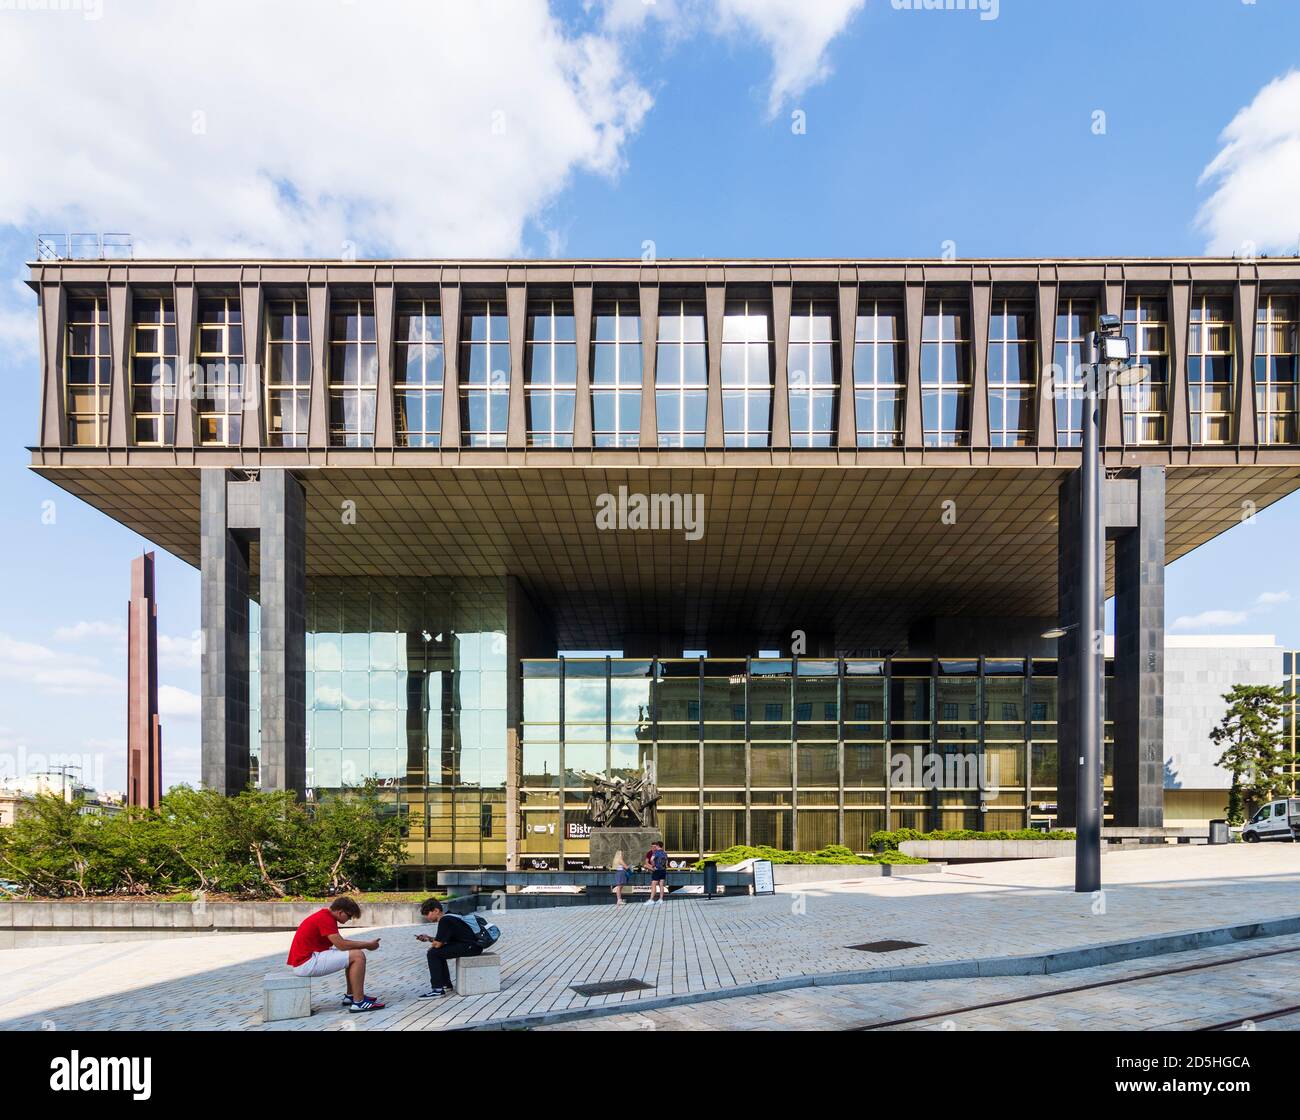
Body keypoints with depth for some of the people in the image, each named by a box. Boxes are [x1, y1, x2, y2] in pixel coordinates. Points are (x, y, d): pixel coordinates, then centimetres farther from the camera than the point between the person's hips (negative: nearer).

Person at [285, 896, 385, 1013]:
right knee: (358, 956, -15)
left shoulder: (325, 916, 14)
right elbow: (342, 945, -21)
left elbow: (340, 941, 19)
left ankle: (350, 996, 20)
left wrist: (366, 944, 9)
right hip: (306, 963, -11)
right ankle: (358, 1002, -12)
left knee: (352, 954, 17)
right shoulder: (325, 919, -18)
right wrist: (367, 944, -9)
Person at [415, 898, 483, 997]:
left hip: (471, 946, -11)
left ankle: (438, 989, -6)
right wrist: (428, 938, 11)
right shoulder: (448, 917, 16)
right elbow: (442, 941, 22)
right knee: (439, 952, 22)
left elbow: (437, 944, -16)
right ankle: (446, 984, 28)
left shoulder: (445, 921, -14)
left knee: (433, 954, -10)